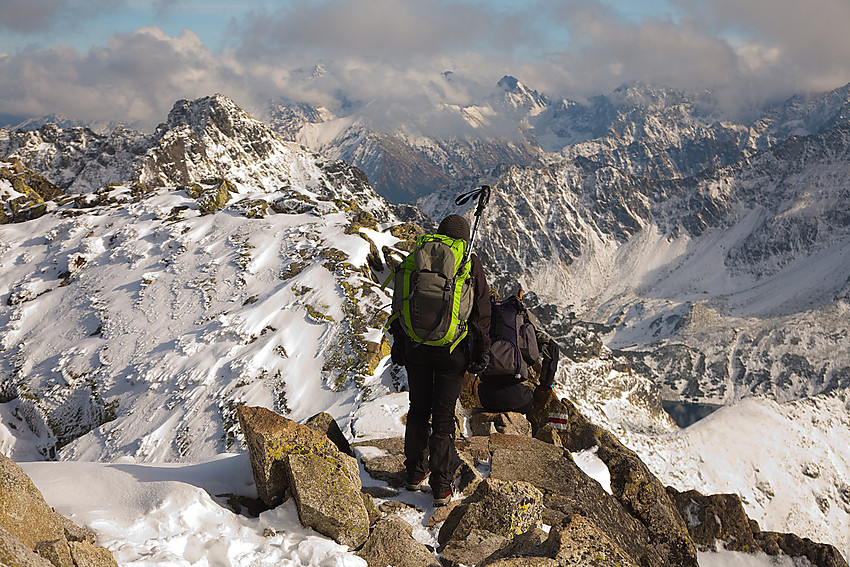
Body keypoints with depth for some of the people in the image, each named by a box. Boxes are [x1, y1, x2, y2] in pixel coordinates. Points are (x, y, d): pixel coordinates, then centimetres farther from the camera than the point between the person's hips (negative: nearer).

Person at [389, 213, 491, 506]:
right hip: (451, 350, -2)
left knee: (418, 409, 18)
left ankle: (415, 471, 28)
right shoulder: (470, 263, -3)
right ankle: (442, 486, 9)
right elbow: (480, 313, -2)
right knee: (443, 416, 5)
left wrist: (398, 344, 15)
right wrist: (481, 354, 4)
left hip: (415, 347, 2)